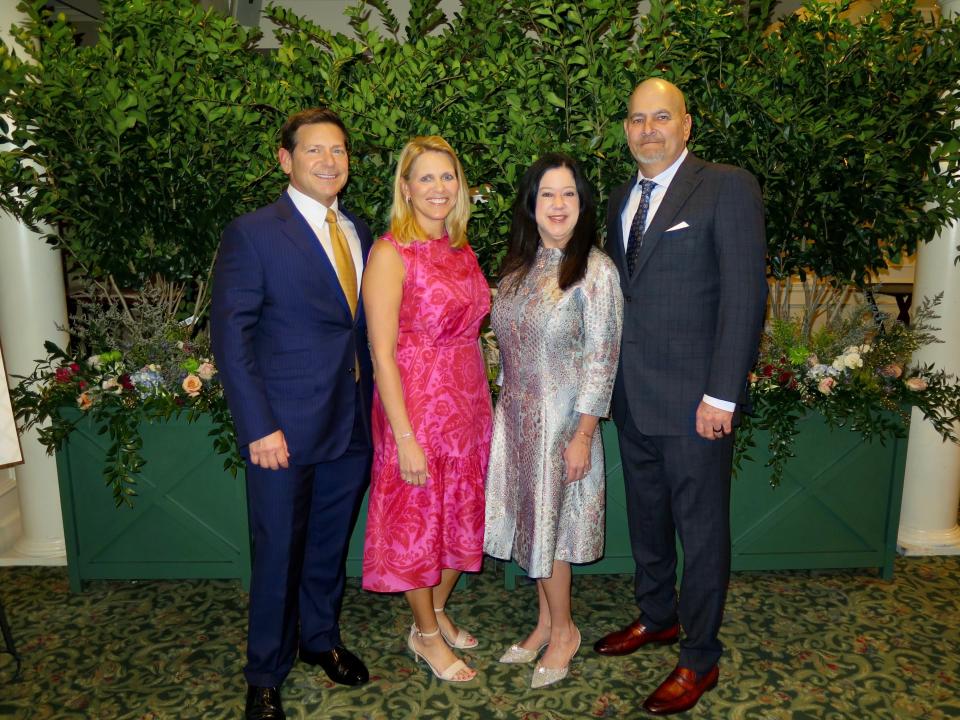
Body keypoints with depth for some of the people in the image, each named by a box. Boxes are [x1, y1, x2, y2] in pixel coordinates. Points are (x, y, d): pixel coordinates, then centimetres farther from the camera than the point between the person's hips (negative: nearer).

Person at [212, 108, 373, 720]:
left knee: (330, 545, 19)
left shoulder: (360, 233, 9)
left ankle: (320, 638, 43)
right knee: (278, 554, 9)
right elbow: (231, 336, -12)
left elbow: (363, 326, 11)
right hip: (286, 429, -5)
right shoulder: (253, 234, -8)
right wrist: (259, 427, -17)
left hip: (353, 425, 5)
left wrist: (369, 404, 4)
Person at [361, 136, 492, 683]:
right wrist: (405, 437, -19)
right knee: (418, 517, 10)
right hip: (415, 403, -7)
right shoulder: (391, 253, -13)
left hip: (470, 402, 7)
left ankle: (440, 610, 42)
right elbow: (382, 354, -17)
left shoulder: (461, 249, 7)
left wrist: (481, 403, 8)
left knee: (462, 513, 18)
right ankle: (425, 633, 32)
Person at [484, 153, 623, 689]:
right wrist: (508, 408, 9)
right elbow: (509, 345, 10)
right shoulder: (520, 265, 6)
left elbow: (602, 359, -14)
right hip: (517, 416, 6)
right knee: (531, 520, 14)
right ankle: (547, 621, 34)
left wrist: (583, 435, -16)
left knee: (551, 523, 5)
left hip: (562, 418, -6)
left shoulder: (596, 270, -13)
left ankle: (564, 630, 28)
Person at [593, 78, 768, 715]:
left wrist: (721, 395, -18)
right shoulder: (622, 199, 13)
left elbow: (745, 296, -14)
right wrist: (615, 379, 7)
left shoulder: (728, 188, -8)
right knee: (647, 515, 20)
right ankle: (657, 615, 41)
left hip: (695, 400, -6)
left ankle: (700, 657, 25)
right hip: (633, 397, 7)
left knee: (701, 527, 7)